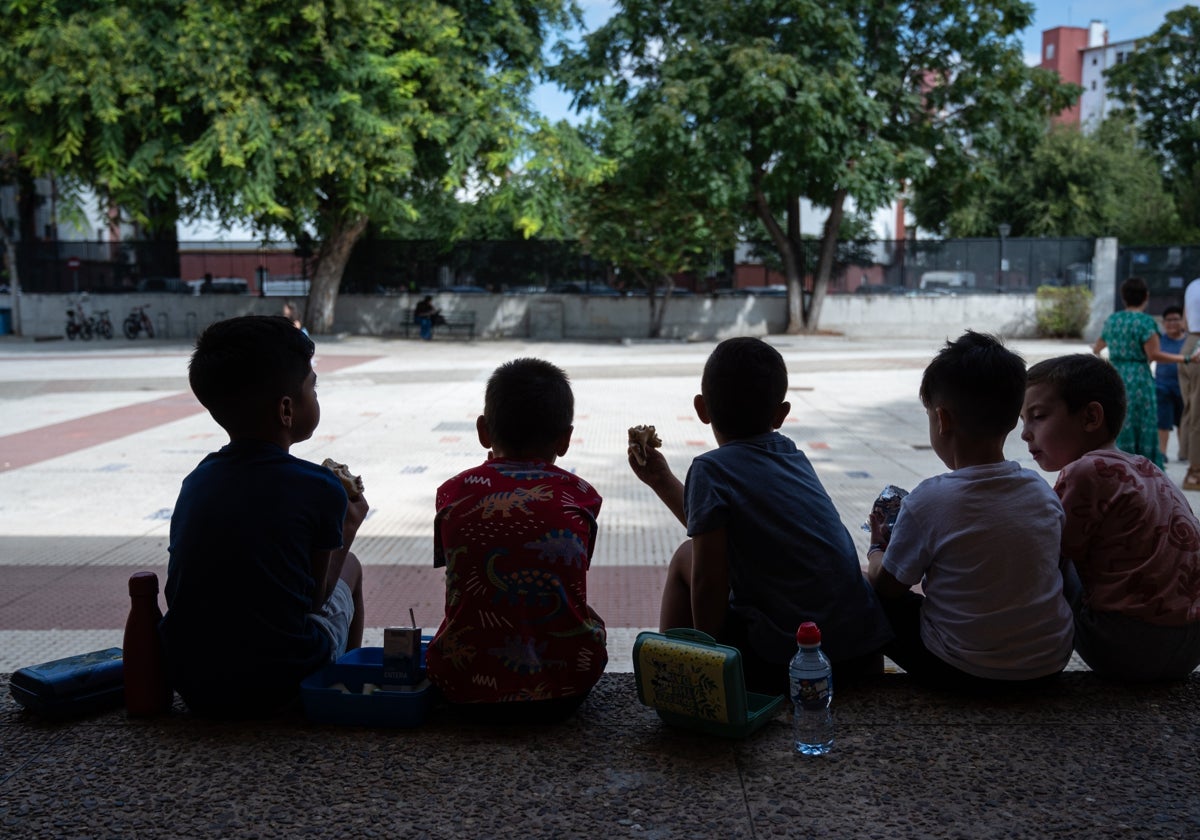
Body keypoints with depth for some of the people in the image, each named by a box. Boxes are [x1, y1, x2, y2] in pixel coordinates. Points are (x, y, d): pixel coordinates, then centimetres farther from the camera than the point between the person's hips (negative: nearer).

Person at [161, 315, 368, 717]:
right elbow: (314, 595, -2)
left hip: (192, 684, 5)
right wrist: (347, 527, 15)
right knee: (348, 565, 19)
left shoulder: (195, 482, 2)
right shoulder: (319, 489, -13)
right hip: (278, 683, -4)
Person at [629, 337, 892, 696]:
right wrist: (662, 480, 31)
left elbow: (709, 579, -11)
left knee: (685, 559, 12)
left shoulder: (711, 470, -8)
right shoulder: (794, 456, 13)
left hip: (782, 665, -6)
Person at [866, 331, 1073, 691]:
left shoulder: (929, 500, -18)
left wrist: (878, 548, 17)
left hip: (964, 672, -5)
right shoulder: (1043, 491, -3)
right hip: (1049, 664, 5)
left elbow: (888, 586, -7)